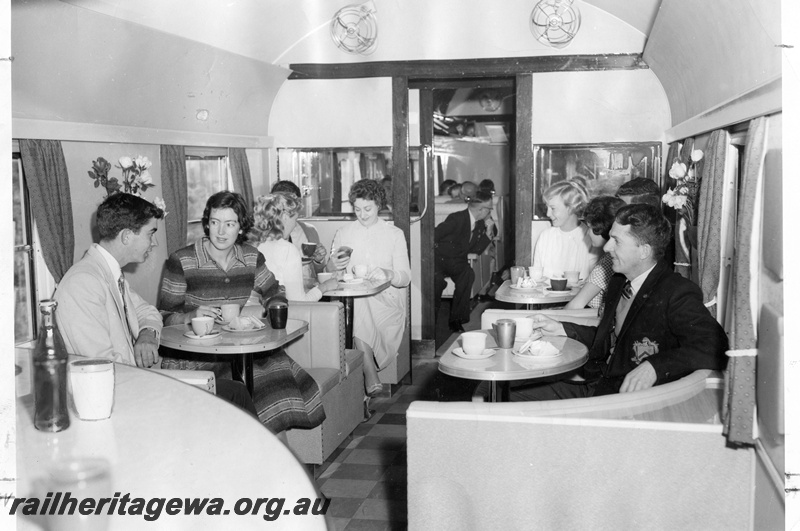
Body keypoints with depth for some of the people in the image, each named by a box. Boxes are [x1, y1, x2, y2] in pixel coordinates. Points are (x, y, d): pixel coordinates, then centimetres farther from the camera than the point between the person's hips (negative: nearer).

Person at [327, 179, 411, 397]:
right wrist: (333, 265, -10)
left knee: (357, 312, -35)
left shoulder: (395, 235, 12)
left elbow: (405, 277, 3)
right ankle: (371, 376, -36)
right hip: (351, 299, 1)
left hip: (386, 299, -1)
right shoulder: (343, 234, 17)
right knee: (355, 307, -36)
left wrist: (388, 274, -21)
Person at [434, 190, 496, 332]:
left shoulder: (480, 223, 6)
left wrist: (489, 231, -4)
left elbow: (477, 250, 5)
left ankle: (456, 319, -21)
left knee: (468, 274, -29)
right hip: (439, 258, -5)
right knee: (437, 279, -36)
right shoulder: (456, 219, -16)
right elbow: (433, 237, -16)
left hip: (457, 262, 5)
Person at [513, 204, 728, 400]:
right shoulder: (619, 283, 14)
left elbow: (714, 349, -27)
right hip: (595, 387, 8)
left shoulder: (678, 293, -14)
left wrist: (654, 366, -36)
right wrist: (561, 329, 16)